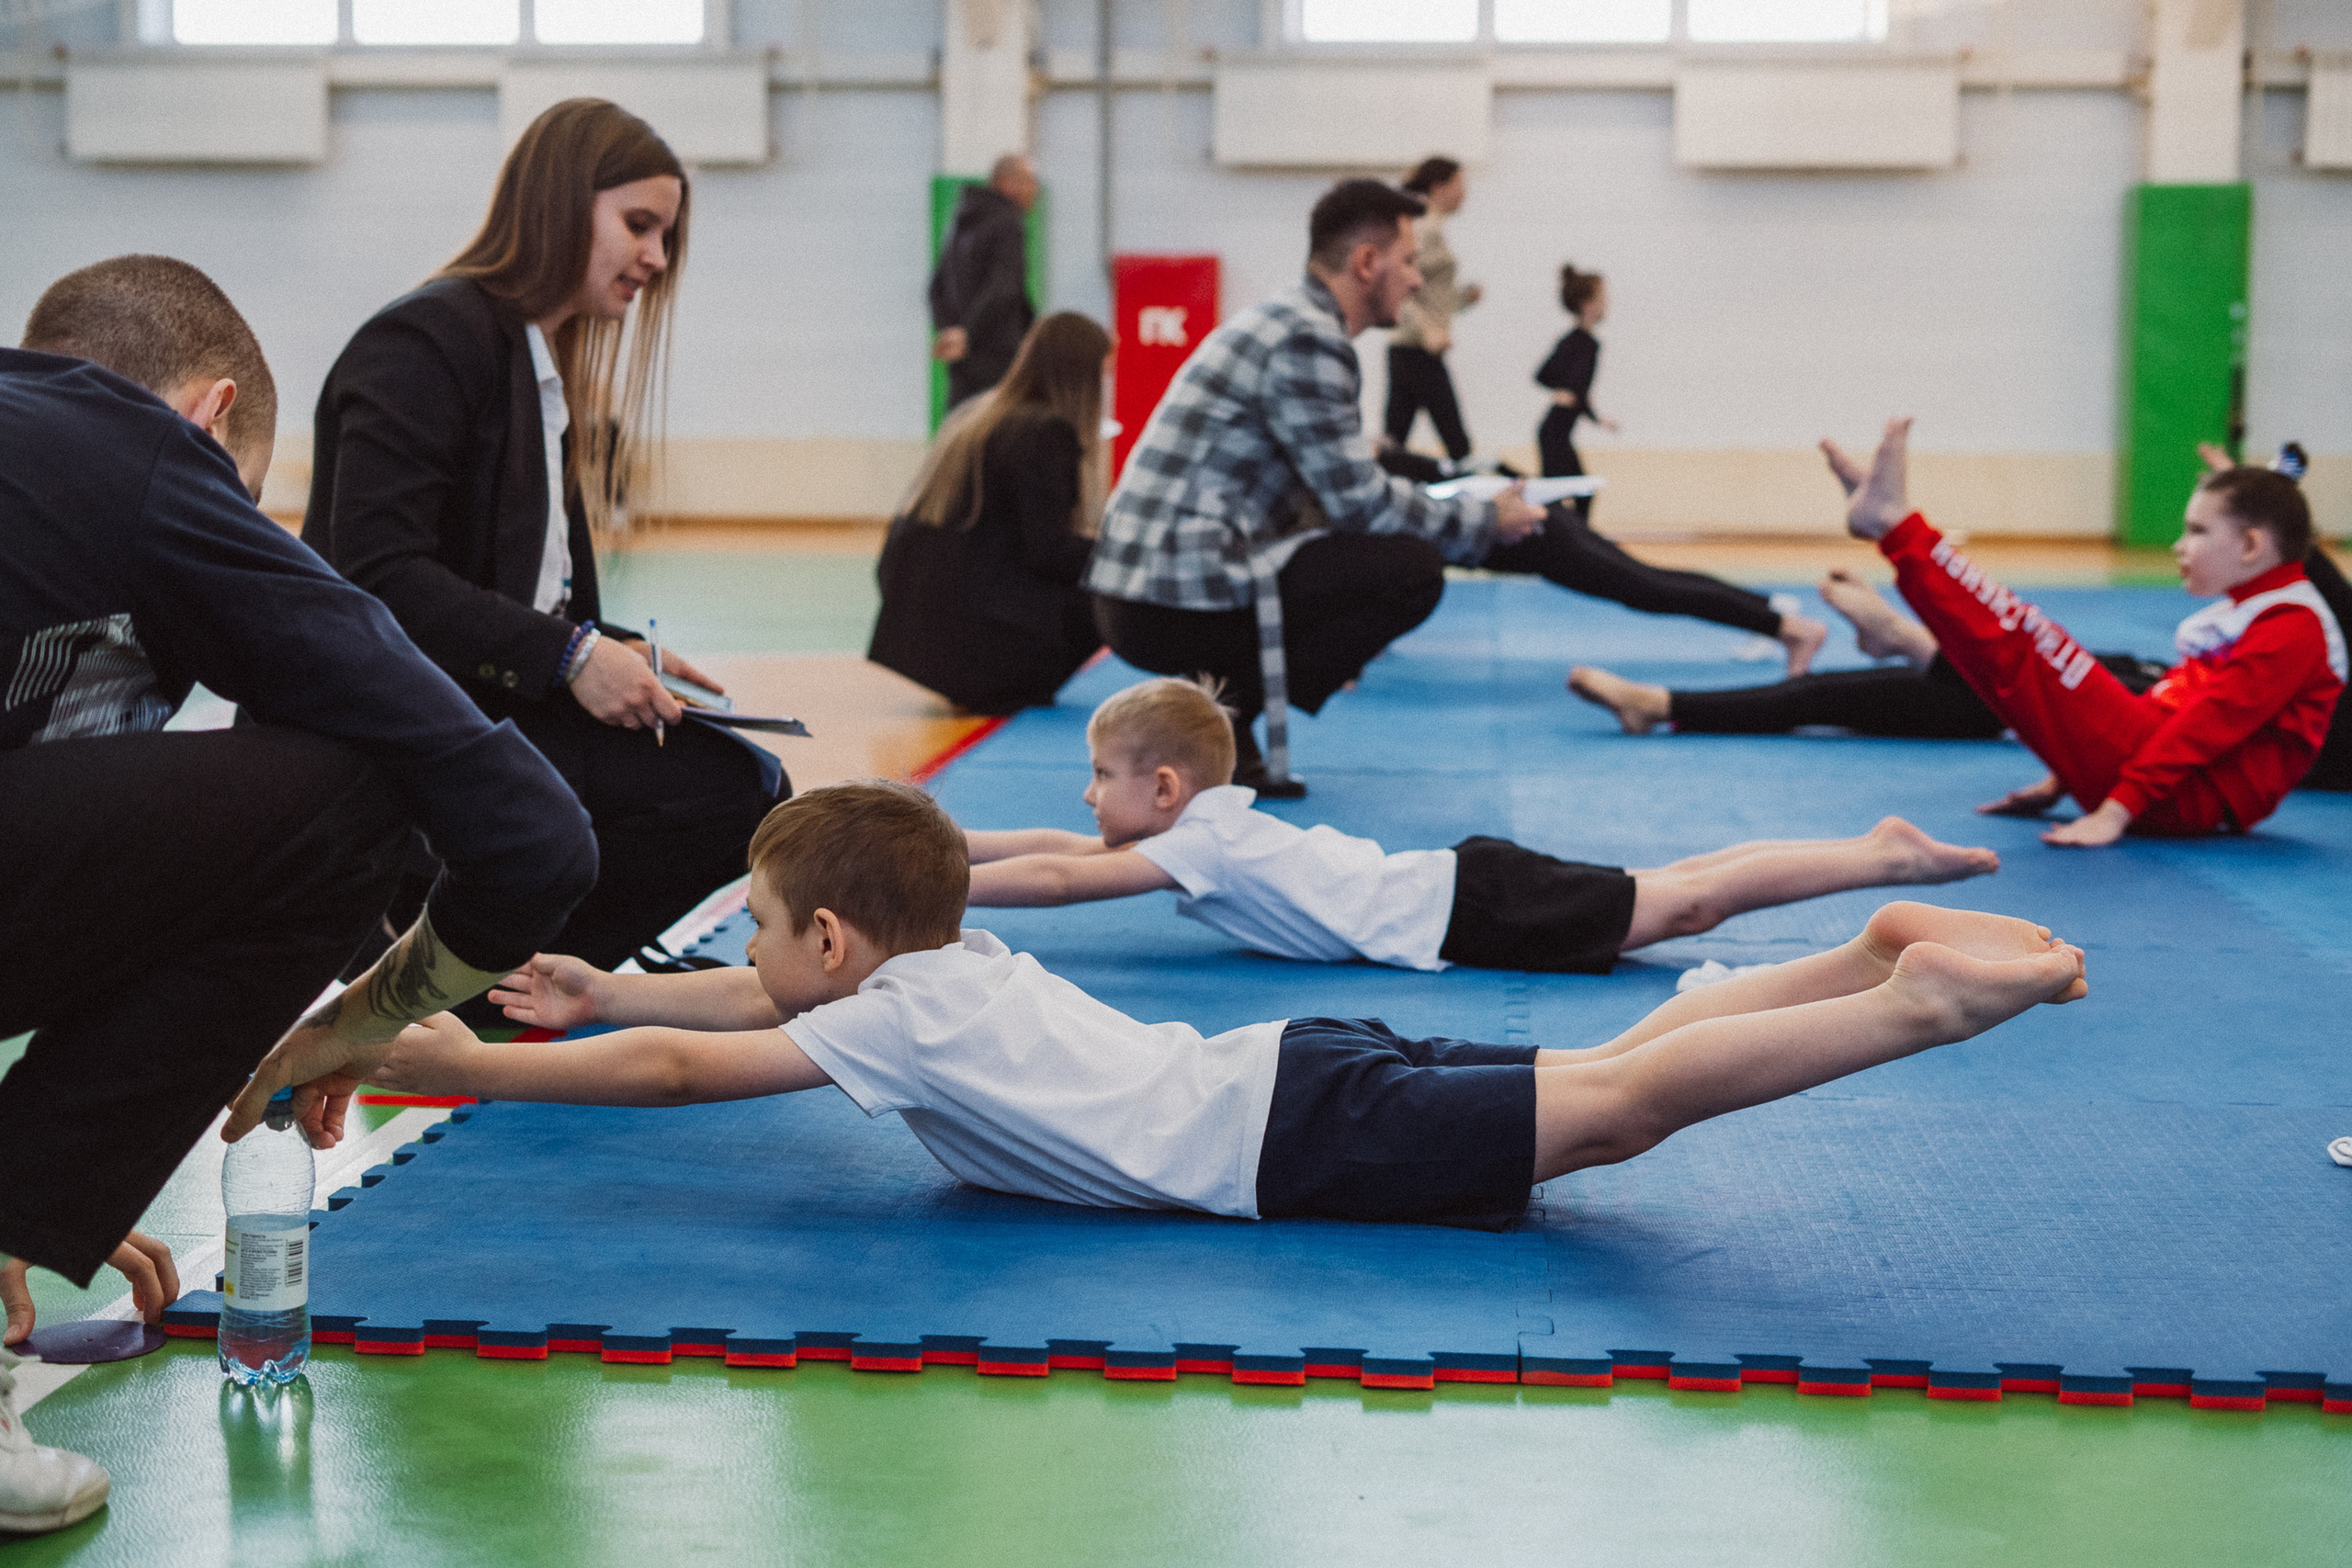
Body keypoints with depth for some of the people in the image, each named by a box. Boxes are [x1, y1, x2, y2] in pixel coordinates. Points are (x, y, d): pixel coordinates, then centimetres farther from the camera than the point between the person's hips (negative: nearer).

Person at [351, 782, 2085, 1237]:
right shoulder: (952, 956, 18)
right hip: (1296, 1070, 9)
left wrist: (473, 1070, 3)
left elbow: (686, 1070, -6)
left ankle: (1919, 1000, -25)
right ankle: (1883, 952, 2)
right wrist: (612, 991, 38)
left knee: (1621, 1101, -18)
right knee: (1616, 1069, 7)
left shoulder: (895, 1019, -6)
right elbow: (773, 1001, 36)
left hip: (1289, 1137, -9)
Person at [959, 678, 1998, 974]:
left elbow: (1056, 880, -20)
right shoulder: (1203, 824, 10)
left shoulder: (1201, 845, -15)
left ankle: (1885, 856, -5)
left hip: (1466, 909, -8)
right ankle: (1882, 851, 12)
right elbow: (1060, 854, 17)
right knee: (1668, 891, 9)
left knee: (1685, 906, -7)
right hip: (1456, 887, 8)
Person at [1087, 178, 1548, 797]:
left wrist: (1459, 507, 24)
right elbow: (1361, 501, -12)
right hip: (1179, 602, -10)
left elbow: (1338, 488, 25)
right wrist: (1487, 523, 1)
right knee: (1414, 570, -11)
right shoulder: (1307, 340, -13)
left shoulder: (1283, 322, 18)